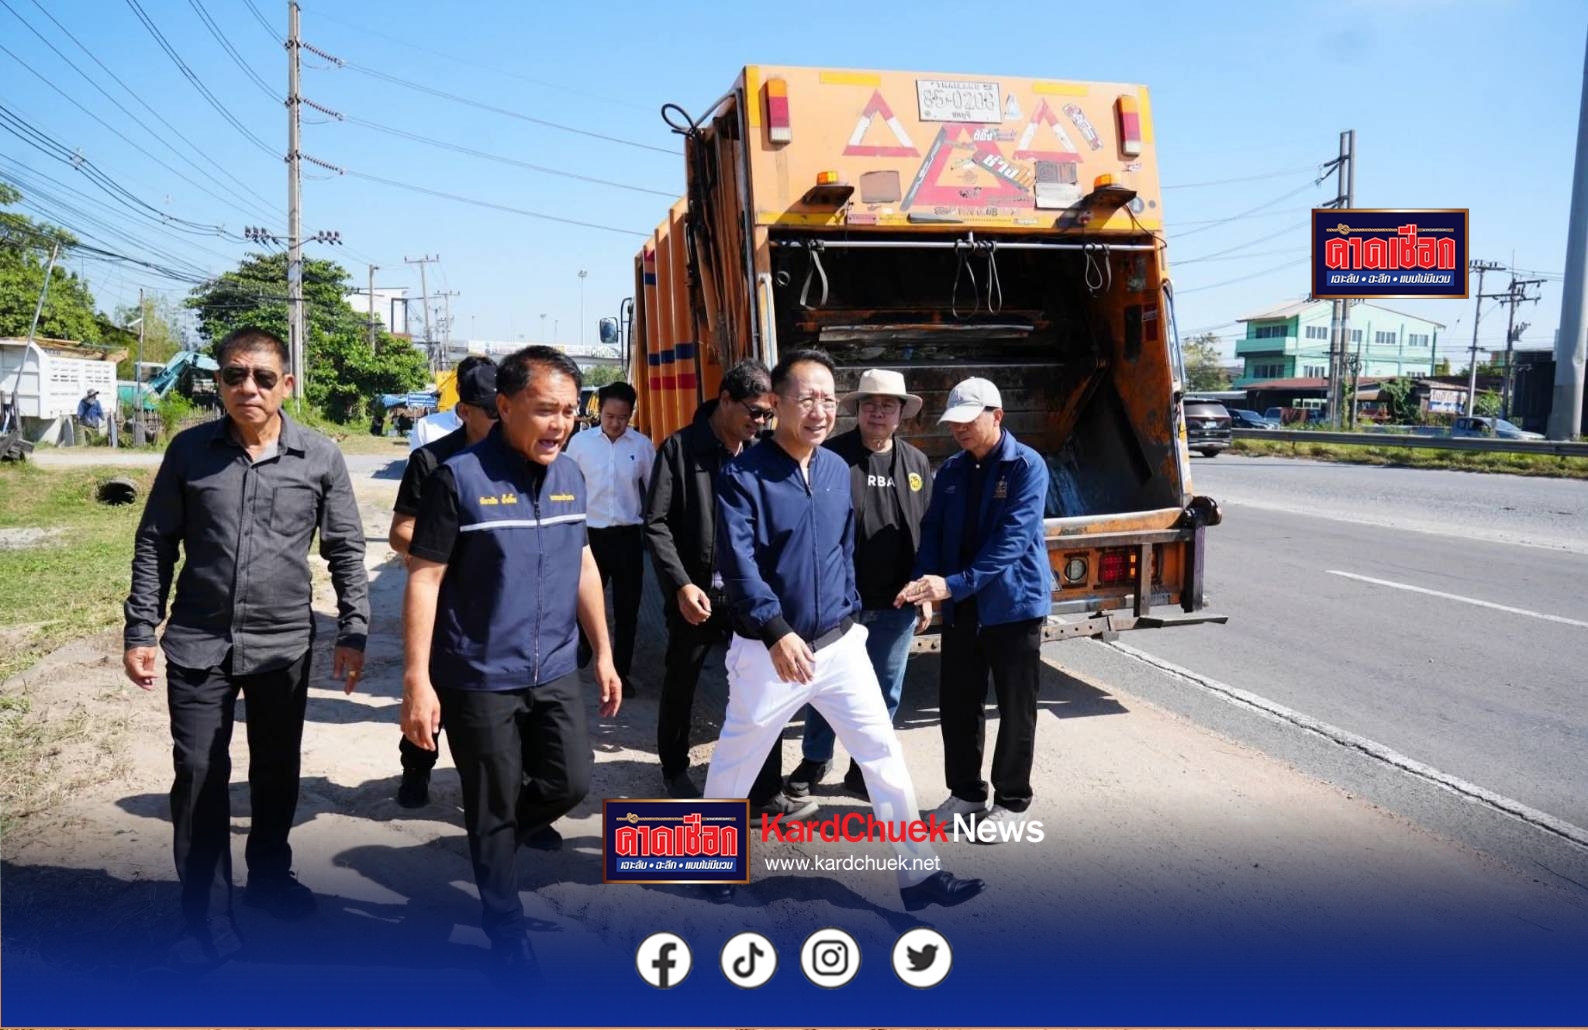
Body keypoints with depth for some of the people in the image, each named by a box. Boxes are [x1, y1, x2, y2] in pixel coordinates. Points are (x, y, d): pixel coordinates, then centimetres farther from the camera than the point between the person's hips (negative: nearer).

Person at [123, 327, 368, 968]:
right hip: (198, 643, 0)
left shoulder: (320, 458, -4)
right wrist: (140, 630, 1)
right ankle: (207, 921, 15)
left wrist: (352, 632, -1)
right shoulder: (189, 450, -3)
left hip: (284, 644, 1)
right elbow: (154, 544, 4)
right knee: (198, 778, 2)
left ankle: (269, 877, 38)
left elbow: (345, 551, 2)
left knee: (277, 771, 15)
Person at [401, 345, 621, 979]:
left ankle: (519, 822, 38)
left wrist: (603, 653, 12)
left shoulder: (570, 474, 3)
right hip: (478, 677, -5)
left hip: (554, 670, 5)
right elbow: (424, 579, -14)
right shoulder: (460, 476, -15)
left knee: (571, 783, 6)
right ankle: (505, 927, 27)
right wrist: (417, 680, -17)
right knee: (494, 812, 8)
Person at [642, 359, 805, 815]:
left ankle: (766, 792, 8)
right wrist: (681, 583, -17)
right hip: (695, 593, -2)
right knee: (681, 687, 14)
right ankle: (675, 770, 35)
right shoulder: (680, 448, -6)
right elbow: (656, 523, -9)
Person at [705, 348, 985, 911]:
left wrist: (849, 612, 15)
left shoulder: (838, 469, 5)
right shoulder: (742, 474, -12)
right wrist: (777, 632, -30)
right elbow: (738, 563, -21)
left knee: (884, 753, 4)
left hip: (839, 644, 4)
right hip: (766, 650, -4)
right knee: (736, 759, 13)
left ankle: (918, 873, 15)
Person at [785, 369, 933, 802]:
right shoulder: (831, 456, -6)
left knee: (885, 690, 12)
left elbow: (928, 534, 11)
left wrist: (926, 594, 8)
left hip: (896, 603, 3)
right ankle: (815, 759, 29)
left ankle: (865, 768, 27)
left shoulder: (917, 464, 8)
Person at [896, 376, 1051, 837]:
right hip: (961, 608, 6)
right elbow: (933, 530, 5)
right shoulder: (950, 470, 7)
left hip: (1014, 604, -5)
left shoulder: (1027, 466, -12)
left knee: (1015, 708, 6)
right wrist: (924, 579, -16)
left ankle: (1011, 800, 21)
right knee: (956, 703, 11)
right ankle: (966, 792, 27)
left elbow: (1011, 539, -22)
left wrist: (954, 584, -29)